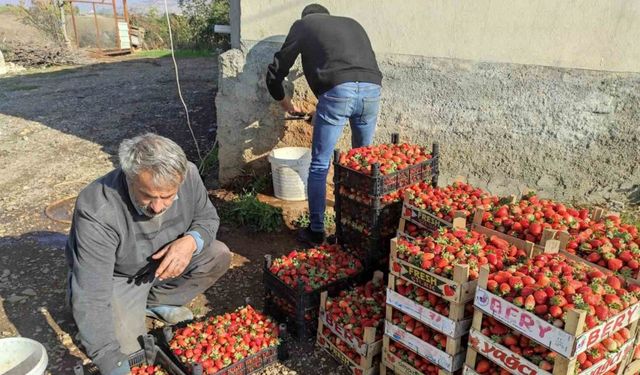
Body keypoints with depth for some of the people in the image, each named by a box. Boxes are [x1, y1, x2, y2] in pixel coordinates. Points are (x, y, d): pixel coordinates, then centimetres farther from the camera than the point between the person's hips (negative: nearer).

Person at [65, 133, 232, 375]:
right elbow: (91, 297, -35)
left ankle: (155, 303, 5)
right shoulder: (97, 211, -37)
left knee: (219, 256, -13)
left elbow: (208, 218, -5)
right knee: (127, 347, -19)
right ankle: (123, 309, 13)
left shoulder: (188, 175, -25)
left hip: (165, 262, 5)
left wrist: (191, 241, -29)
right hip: (117, 276, -4)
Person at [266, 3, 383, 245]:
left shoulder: (303, 25, 21)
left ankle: (316, 231, 13)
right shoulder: (352, 23, 33)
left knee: (319, 166, 7)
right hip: (372, 89, 5)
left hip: (337, 92, -4)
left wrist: (284, 101, 37)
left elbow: (275, 71, 20)